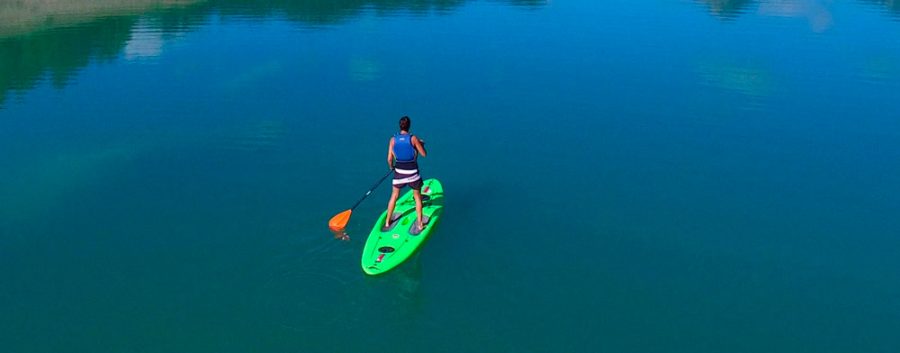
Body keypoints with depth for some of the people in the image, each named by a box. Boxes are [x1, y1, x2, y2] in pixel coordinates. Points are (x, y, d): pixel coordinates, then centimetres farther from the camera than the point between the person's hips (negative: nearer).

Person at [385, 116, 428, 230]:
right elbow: (424, 154, -8)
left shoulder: (393, 139, -6)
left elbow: (389, 159, -3)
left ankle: (387, 222, 27)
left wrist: (391, 167, 18)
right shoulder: (413, 138, -13)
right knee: (417, 197, 16)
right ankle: (420, 223, 20)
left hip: (399, 171, 2)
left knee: (394, 196, 20)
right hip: (412, 172, -2)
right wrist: (421, 144, 11)